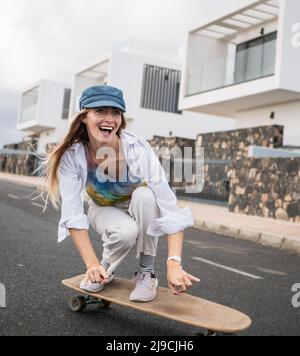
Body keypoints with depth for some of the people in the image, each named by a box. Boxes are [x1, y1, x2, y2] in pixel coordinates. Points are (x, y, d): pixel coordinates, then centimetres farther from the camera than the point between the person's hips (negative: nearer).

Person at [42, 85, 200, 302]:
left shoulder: (138, 149, -33)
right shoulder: (72, 156, -28)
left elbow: (169, 206, -38)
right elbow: (72, 214, -29)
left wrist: (174, 263, -48)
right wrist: (92, 263, -40)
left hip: (140, 209, 0)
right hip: (104, 210, 0)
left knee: (144, 194, -34)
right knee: (125, 232, -33)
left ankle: (146, 272, -13)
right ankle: (106, 270, 2)